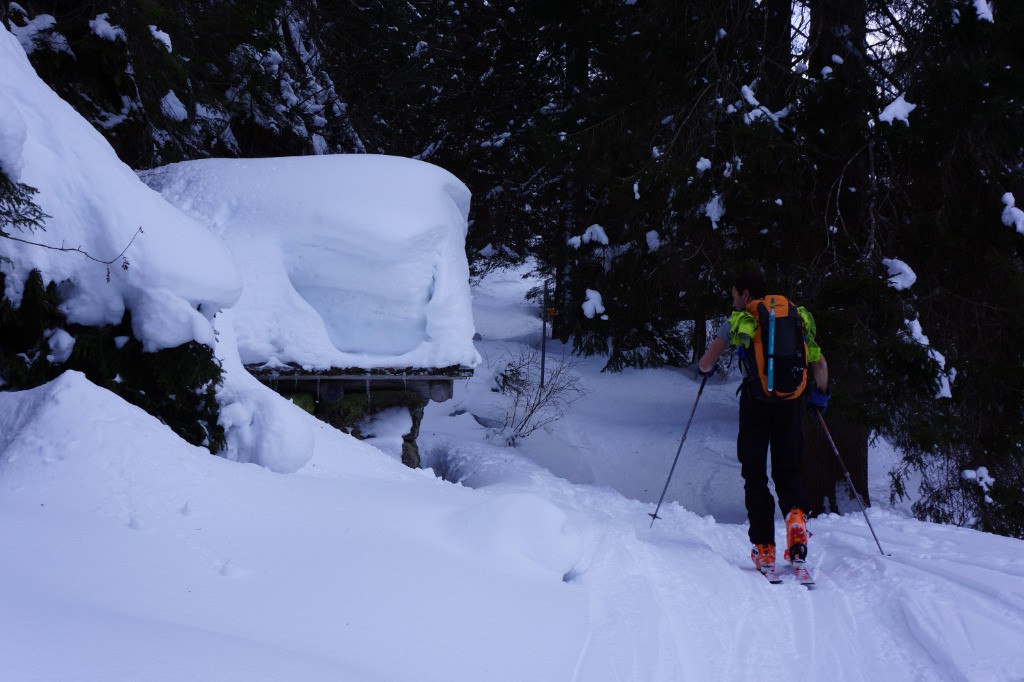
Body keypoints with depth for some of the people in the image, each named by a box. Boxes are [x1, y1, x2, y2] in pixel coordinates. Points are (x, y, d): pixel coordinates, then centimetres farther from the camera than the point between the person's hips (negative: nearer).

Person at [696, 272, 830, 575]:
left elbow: (706, 364, -2)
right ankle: (796, 517, -15)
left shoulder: (739, 321, 2)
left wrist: (706, 368, 22)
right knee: (788, 471, 15)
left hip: (756, 404, -3)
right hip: (791, 404, 3)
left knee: (755, 475, 9)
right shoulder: (798, 317, 13)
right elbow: (820, 365, 12)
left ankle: (764, 550, 3)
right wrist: (820, 395, 30)